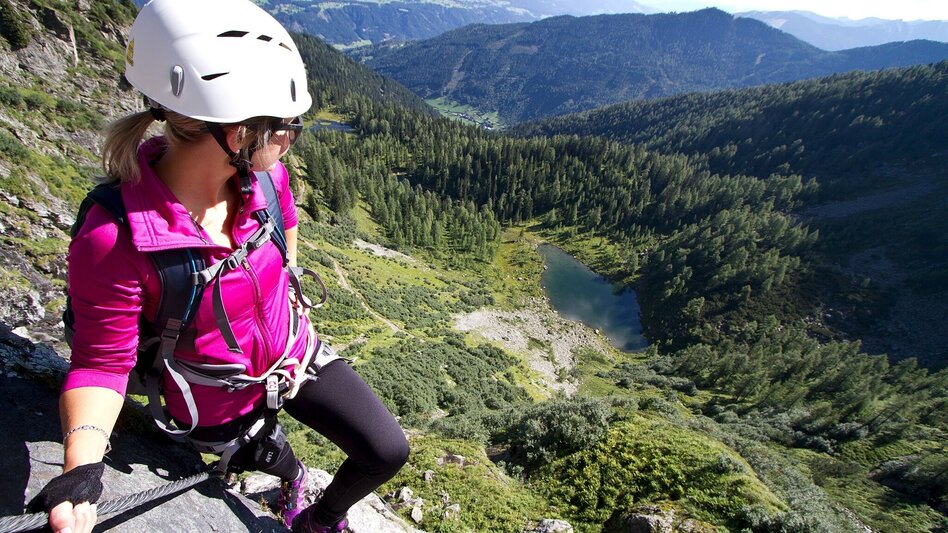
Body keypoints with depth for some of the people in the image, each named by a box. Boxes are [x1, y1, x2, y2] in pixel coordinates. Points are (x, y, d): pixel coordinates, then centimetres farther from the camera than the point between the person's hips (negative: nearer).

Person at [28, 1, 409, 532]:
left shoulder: (266, 175, -18)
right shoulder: (114, 239, -32)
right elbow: (101, 361, -20)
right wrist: (82, 466, -35)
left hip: (296, 355, 4)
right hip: (220, 405, -3)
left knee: (389, 452, 1)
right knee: (281, 464, 25)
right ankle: (292, 478, 67)